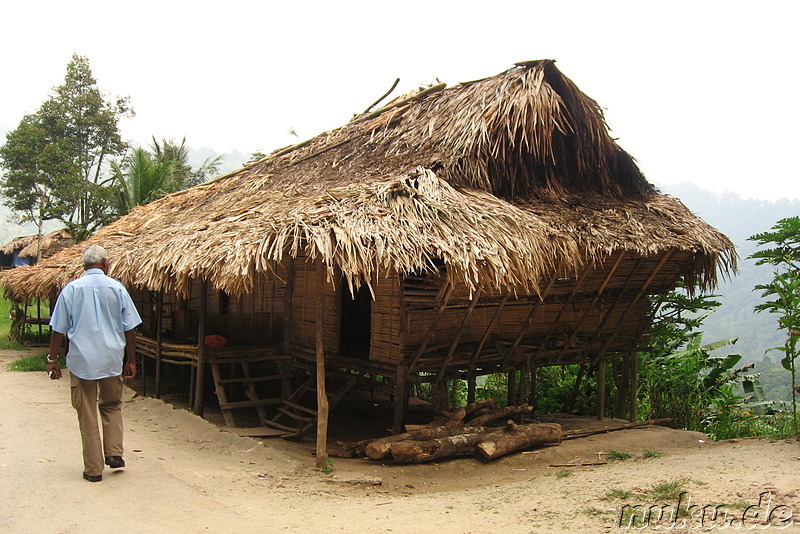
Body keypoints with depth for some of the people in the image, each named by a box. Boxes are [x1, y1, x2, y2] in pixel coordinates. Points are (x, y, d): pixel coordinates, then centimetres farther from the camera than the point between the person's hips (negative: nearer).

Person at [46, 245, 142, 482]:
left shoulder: (71, 289, -1)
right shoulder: (117, 288, 0)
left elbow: (58, 329, -1)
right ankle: (114, 453, 11)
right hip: (112, 360, 1)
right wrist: (131, 361, 10)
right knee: (111, 406, 21)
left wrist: (52, 360, 9)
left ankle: (93, 468, 9)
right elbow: (129, 329, 1)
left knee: (87, 414, 6)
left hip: (81, 361, -1)